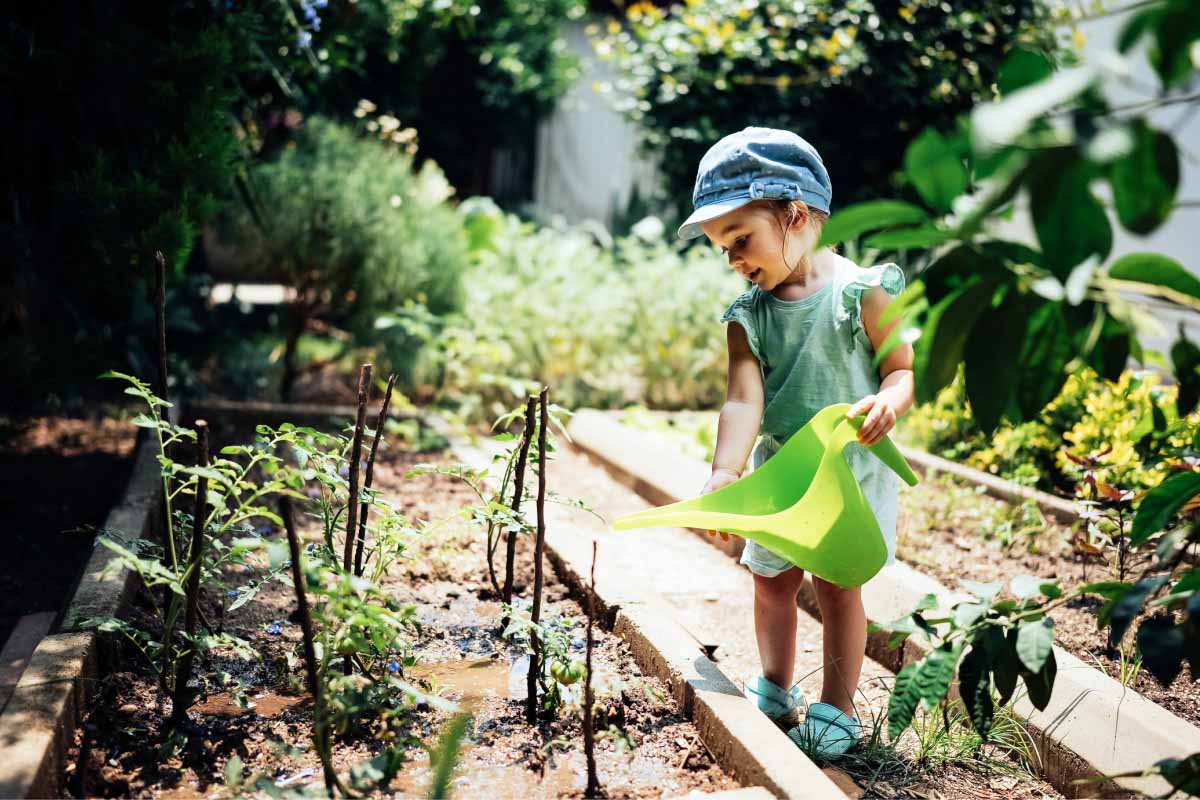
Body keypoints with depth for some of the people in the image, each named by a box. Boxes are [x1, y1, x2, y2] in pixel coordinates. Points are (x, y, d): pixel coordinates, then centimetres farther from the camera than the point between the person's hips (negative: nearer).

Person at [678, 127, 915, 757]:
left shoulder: (860, 292, -14)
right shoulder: (748, 315, -6)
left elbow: (903, 369, -9)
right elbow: (744, 400, -17)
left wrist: (888, 402, -32)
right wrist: (724, 472, -32)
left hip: (851, 466, -4)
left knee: (837, 583, 0)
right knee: (772, 581, 13)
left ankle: (837, 709, 17)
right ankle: (776, 691, 35)